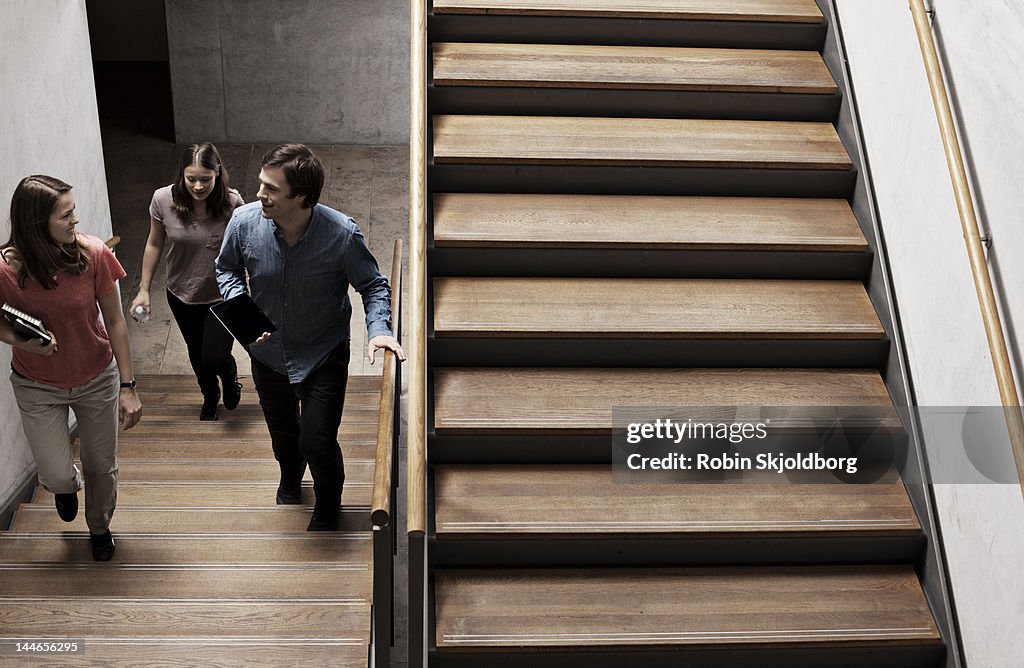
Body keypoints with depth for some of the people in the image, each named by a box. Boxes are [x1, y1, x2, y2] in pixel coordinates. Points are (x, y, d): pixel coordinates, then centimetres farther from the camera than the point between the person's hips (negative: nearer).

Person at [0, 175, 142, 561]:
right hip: (38, 387, -1)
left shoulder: (92, 253, -21)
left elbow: (115, 322, -10)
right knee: (57, 477, 1)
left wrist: (128, 387, -8)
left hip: (97, 380, 1)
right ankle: (68, 484, 42)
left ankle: (99, 527, 48)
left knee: (102, 467, 16)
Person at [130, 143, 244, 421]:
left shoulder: (232, 203, -25)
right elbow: (155, 244, -5)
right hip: (181, 294, 3)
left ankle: (230, 378, 39)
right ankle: (210, 397, 53)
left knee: (215, 358, 0)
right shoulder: (163, 199, -20)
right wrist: (144, 290, 0)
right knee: (197, 355, 22)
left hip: (222, 296, -2)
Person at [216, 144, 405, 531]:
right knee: (281, 428, 27)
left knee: (317, 442, -1)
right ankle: (291, 476, 63)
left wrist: (378, 329, -31)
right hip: (267, 350, 3)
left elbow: (373, 286, -13)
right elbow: (227, 269, -1)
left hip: (323, 355, -3)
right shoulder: (244, 222, -21)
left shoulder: (341, 234, -29)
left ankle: (328, 505, 35)